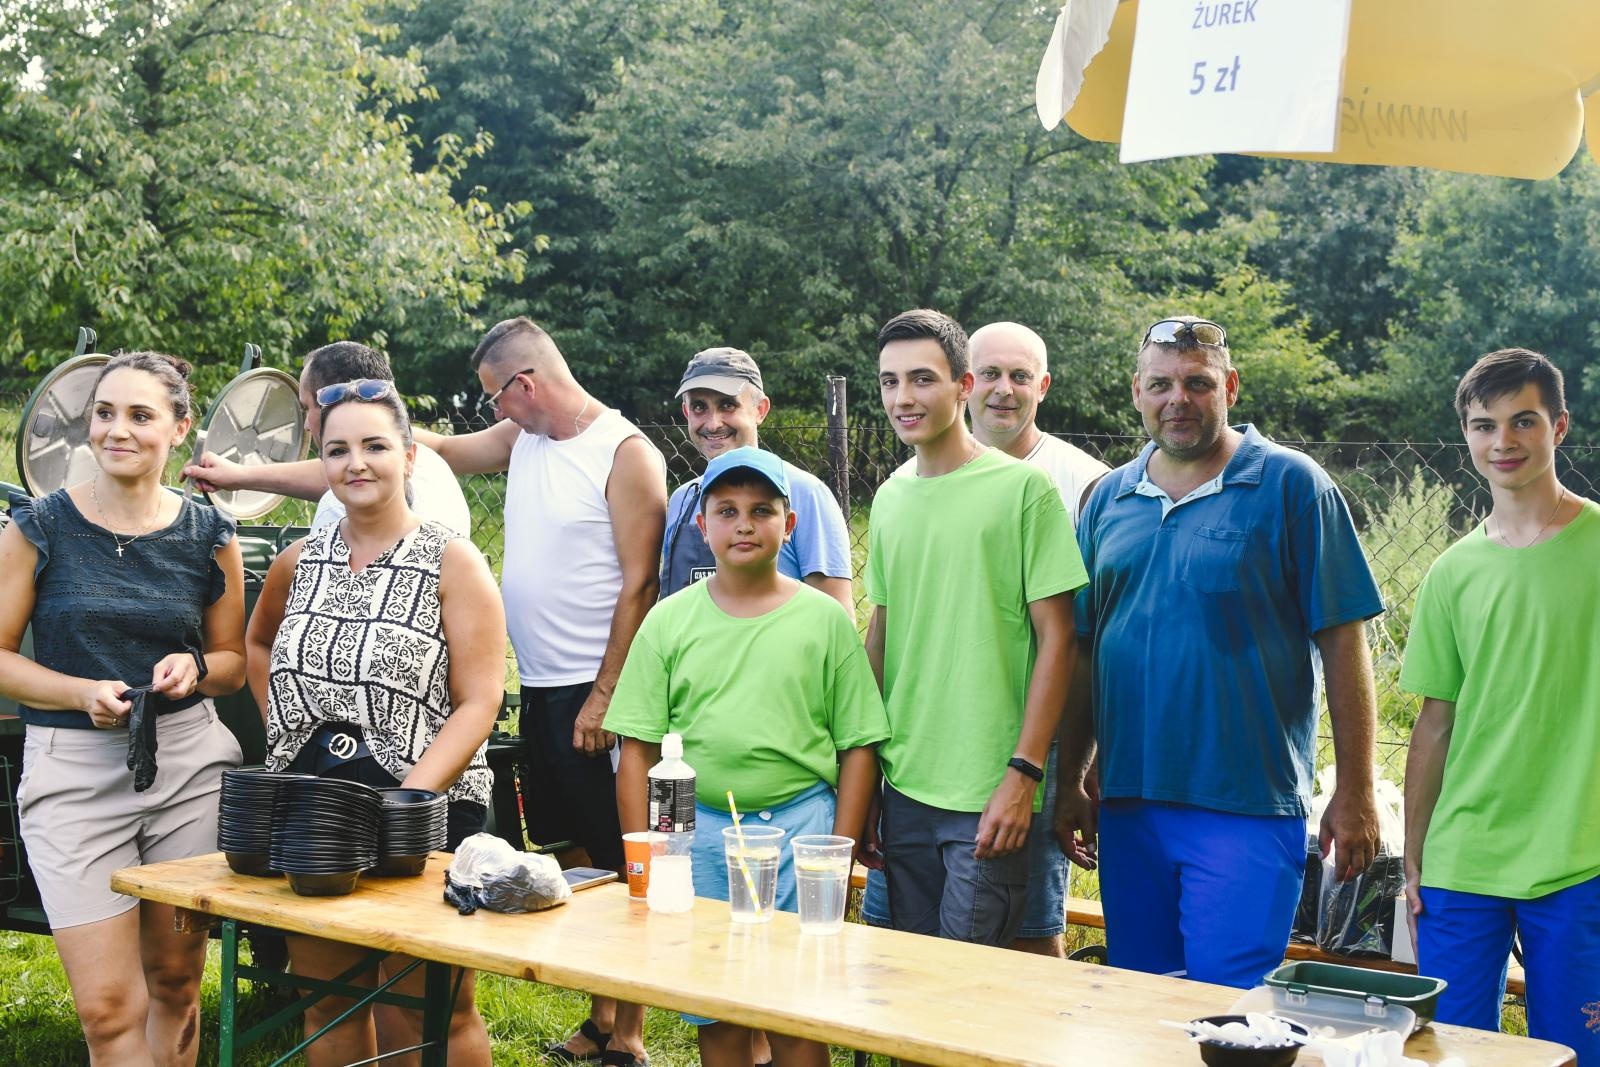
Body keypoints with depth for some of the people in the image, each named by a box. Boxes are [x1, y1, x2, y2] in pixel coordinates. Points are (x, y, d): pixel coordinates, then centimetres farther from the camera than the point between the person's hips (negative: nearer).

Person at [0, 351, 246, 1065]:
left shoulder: (208, 537, 5)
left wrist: (193, 668, -9)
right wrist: (84, 693, -15)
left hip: (190, 763, 2)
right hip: (72, 770, -2)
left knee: (174, 981, 11)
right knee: (108, 1008, -6)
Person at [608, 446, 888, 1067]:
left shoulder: (824, 619, 2)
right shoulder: (669, 621, 5)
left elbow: (857, 746, 3)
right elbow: (638, 751, 6)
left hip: (799, 825, -1)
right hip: (698, 830, 1)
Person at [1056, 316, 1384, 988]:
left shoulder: (1290, 485, -3)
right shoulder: (1109, 499, 10)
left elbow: (1342, 643, -5)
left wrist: (1355, 793, -7)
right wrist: (1069, 782, 11)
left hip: (1246, 807, -5)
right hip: (1127, 804, 5)